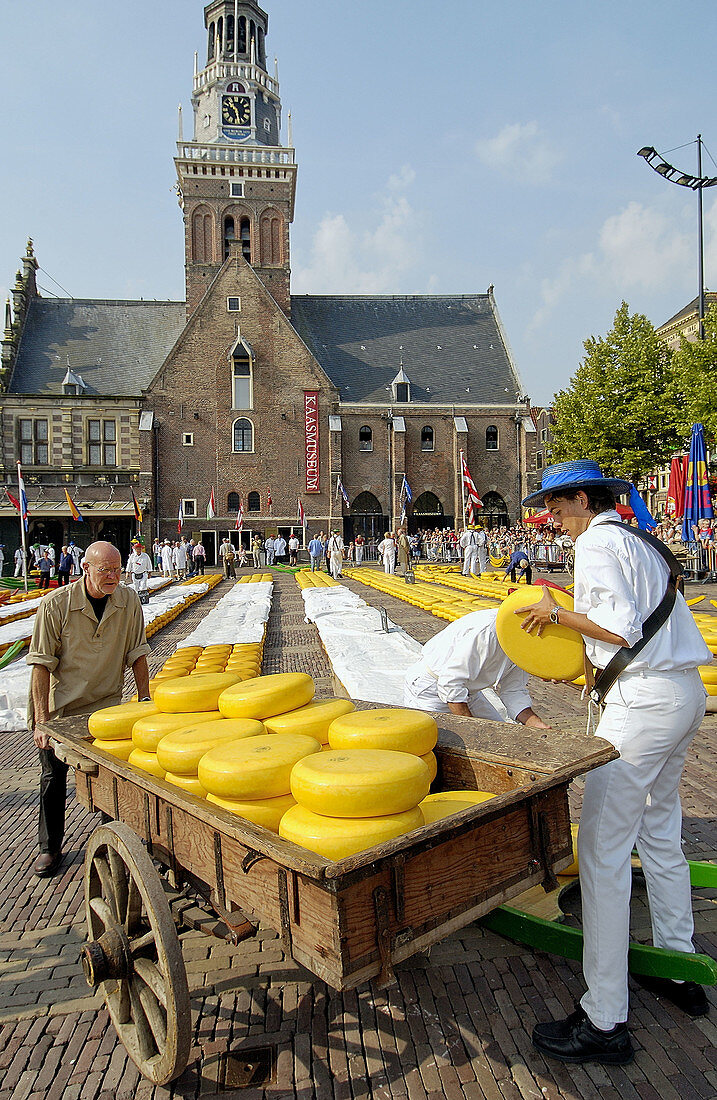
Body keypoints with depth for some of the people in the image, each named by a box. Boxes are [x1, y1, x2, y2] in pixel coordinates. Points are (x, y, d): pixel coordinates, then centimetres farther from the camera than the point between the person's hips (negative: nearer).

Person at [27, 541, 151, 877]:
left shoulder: (129, 601, -10)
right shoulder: (55, 604, -18)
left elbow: (136, 654, -1)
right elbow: (41, 665, -16)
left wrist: (144, 700, -2)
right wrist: (41, 720, -18)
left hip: (106, 705, 2)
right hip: (58, 707, -1)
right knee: (53, 777, 9)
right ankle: (49, 847, 29)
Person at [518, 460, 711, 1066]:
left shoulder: (597, 543, -11)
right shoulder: (642, 541, 18)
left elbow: (621, 630, -21)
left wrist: (558, 613, -8)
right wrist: (581, 664, 15)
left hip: (644, 700, -10)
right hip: (686, 692, 10)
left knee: (603, 851, -4)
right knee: (661, 834, 23)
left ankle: (605, 1021, 4)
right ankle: (680, 969, 38)